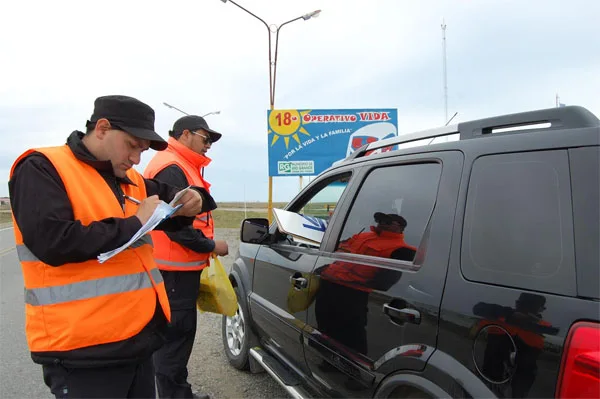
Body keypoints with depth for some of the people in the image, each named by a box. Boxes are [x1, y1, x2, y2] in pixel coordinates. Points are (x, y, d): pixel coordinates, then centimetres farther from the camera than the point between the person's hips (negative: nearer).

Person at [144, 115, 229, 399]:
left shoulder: (180, 167, 17)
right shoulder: (171, 169, -17)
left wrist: (205, 245, 14)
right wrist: (211, 245, -13)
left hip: (179, 266, 11)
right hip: (175, 269, -11)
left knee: (179, 333, 18)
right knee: (176, 335, -3)